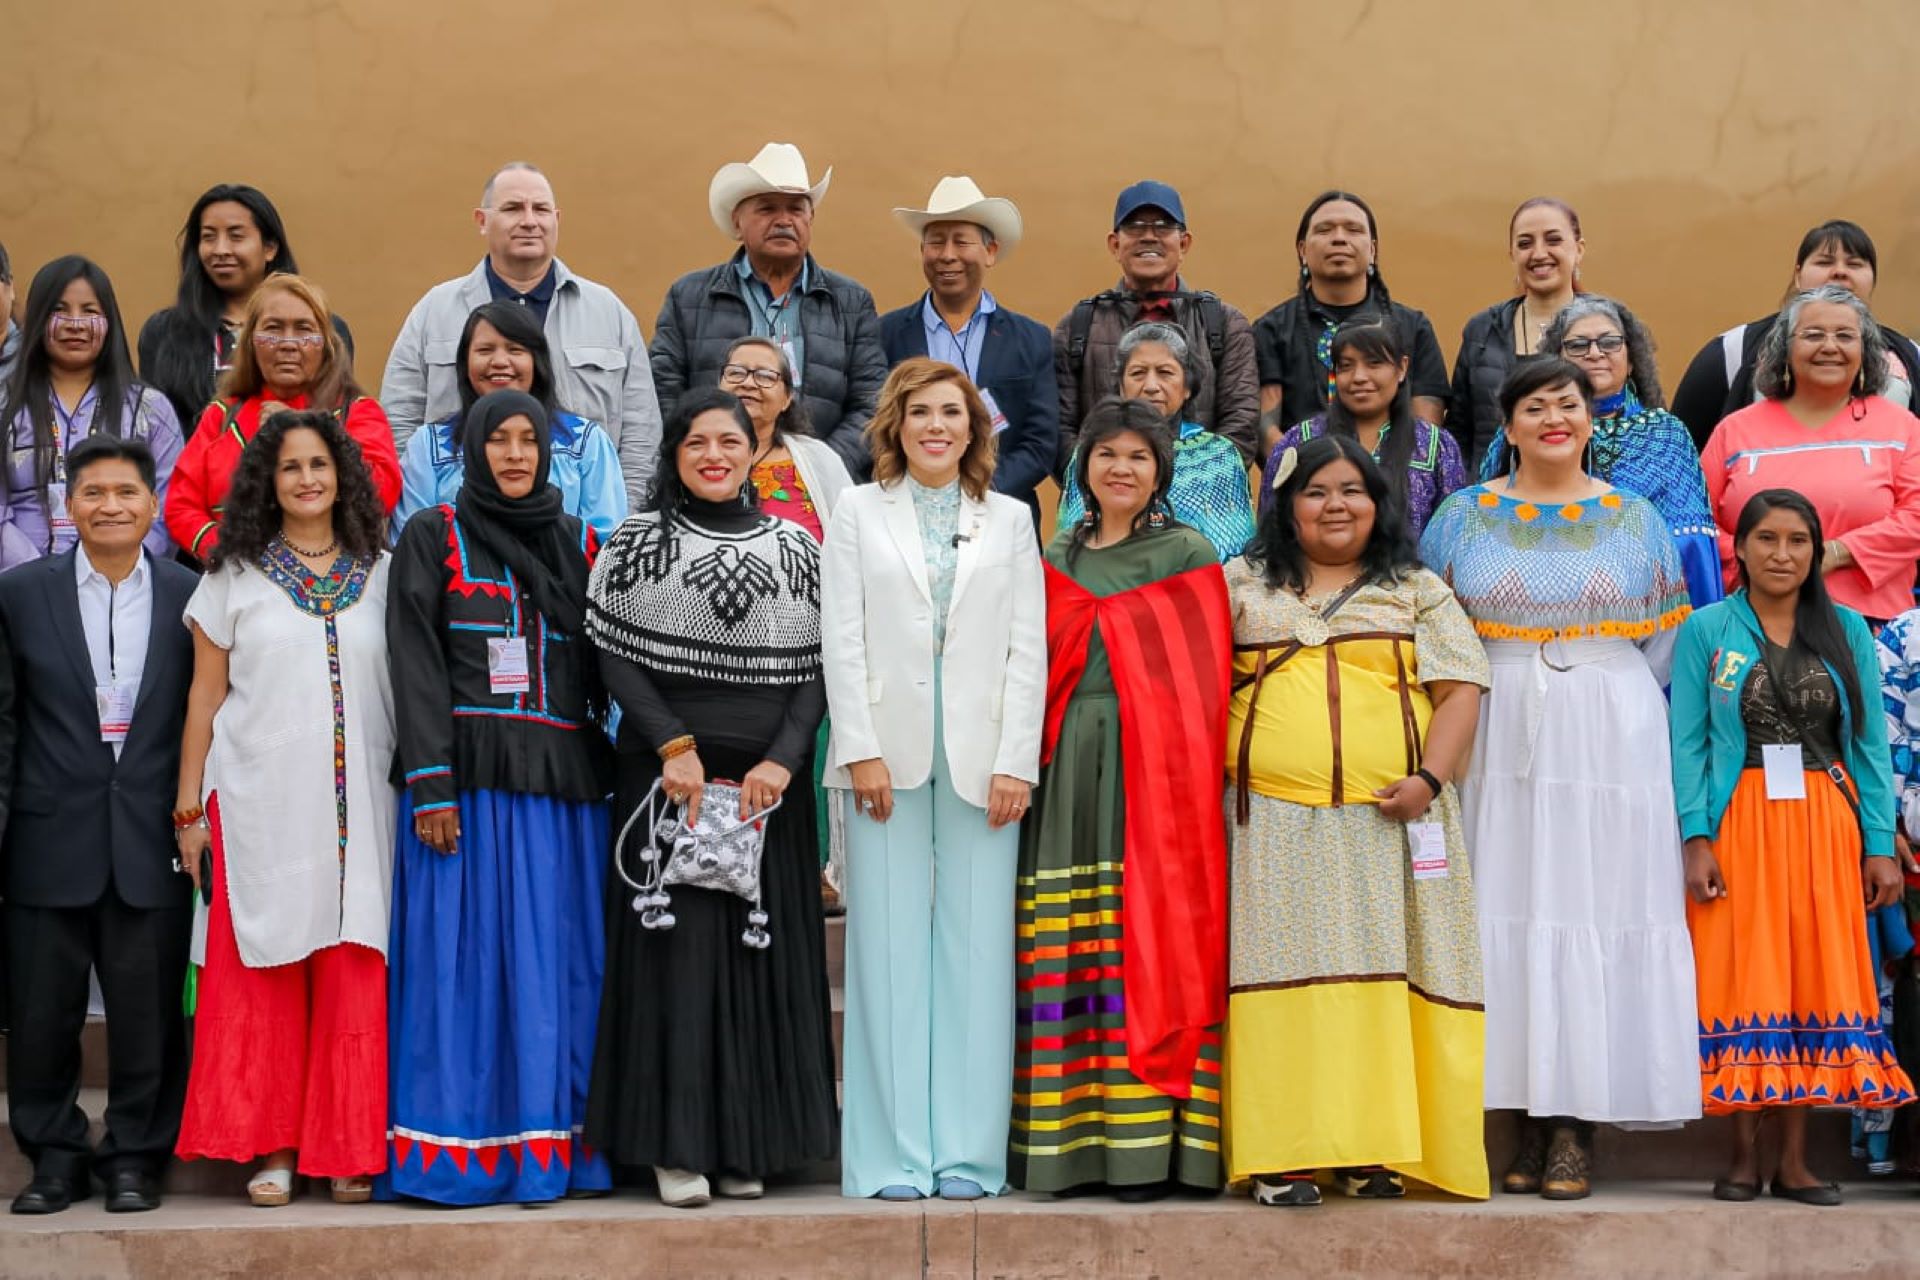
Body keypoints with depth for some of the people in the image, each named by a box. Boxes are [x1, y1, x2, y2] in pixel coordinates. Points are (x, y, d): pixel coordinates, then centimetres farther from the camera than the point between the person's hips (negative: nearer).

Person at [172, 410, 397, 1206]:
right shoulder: (234, 576, 6)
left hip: (358, 812, 1)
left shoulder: (381, 574, 10)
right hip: (259, 807, -1)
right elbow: (205, 697, 7)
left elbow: (409, 690, 10)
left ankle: (348, 1149, 8)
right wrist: (189, 809, 3)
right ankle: (269, 1148, 7)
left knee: (354, 978, -1)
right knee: (260, 978, -1)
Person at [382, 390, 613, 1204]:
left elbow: (604, 665, 14)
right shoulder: (432, 536, 5)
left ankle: (549, 1143, 7)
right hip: (469, 776, -3)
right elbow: (416, 665, -3)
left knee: (556, 962, 2)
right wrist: (431, 785, -12)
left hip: (563, 780, 3)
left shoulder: (578, 543, 14)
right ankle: (457, 1149, 2)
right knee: (464, 957, -3)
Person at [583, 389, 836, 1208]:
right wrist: (674, 747, -13)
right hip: (666, 770, -2)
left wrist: (783, 759, -9)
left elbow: (819, 666, 4)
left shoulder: (797, 548, 9)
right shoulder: (636, 543, 5)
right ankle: (675, 1145, 2)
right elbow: (615, 656, -2)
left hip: (767, 778, 2)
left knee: (761, 948, 3)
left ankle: (748, 1143, 11)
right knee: (675, 945, -3)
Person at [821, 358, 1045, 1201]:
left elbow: (1028, 648, 6)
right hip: (889, 754, -1)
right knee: (890, 948, -1)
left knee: (976, 950, 0)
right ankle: (892, 1156, 4)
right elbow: (841, 639, 3)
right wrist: (861, 750, -7)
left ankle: (968, 1153, 5)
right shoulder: (858, 513, 10)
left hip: (981, 758, 1)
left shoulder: (1009, 520, 12)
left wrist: (1015, 761, -4)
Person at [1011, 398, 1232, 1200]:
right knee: (1064, 953, 1)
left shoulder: (1189, 556, 4)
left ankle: (1147, 1141, -5)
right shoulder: (1057, 560, 17)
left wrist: (1195, 770, -11)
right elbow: (1037, 668, 18)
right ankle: (1072, 1140, 5)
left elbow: (1205, 681, -1)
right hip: (1068, 772, 4)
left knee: (1148, 946, -7)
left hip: (1154, 772, -4)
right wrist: (1032, 761, 6)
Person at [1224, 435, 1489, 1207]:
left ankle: (1375, 1152, 0)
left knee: (1381, 975, -4)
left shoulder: (1417, 592, 14)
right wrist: (1213, 773, 0)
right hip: (1273, 821, 0)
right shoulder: (1243, 586, 17)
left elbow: (1461, 687, 6)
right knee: (1284, 972, -6)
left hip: (1387, 819, 0)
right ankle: (1282, 1156, -6)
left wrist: (1429, 778, -9)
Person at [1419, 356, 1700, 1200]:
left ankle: (1577, 1130, 1)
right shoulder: (1464, 517, 8)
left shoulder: (1634, 520, 10)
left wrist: (1609, 712, 2)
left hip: (1610, 742, 0)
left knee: (1597, 910, -3)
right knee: (1509, 912, -2)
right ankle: (1530, 1122, 5)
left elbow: (1660, 643, 11)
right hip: (1499, 741, 0)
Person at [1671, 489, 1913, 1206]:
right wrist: (1696, 839, -12)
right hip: (1738, 823, -2)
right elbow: (1687, 744, -2)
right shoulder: (1706, 631, 2)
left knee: (1815, 978, 2)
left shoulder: (1848, 631, 8)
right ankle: (1744, 1155, 6)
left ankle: (1794, 1160, 8)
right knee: (1741, 982, -1)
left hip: (1825, 827, 2)